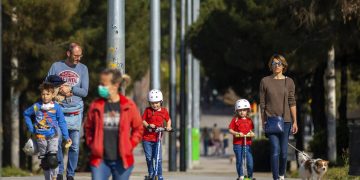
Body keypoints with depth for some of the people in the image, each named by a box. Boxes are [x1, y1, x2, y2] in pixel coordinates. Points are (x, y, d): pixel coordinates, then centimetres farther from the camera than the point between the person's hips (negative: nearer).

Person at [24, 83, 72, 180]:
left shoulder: (56, 107, -4)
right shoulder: (36, 106, 0)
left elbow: (62, 122, 1)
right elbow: (26, 114, 17)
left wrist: (66, 137, -1)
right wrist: (31, 128, 10)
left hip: (53, 136, -2)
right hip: (40, 137, 2)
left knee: (52, 159, -18)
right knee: (44, 162, 8)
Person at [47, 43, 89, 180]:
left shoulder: (83, 68, 8)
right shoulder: (56, 66, 7)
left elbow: (84, 92, 3)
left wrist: (69, 89, -10)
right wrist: (59, 91, -10)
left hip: (75, 111, 1)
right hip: (58, 109, 0)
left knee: (74, 145, -1)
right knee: (57, 142, -7)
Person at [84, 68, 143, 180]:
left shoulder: (129, 106, -3)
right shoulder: (95, 106, 0)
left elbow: (138, 129, 8)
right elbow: (88, 128, 13)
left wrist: (130, 145, -1)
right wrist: (91, 144, 3)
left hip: (121, 161, 0)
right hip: (100, 159, 0)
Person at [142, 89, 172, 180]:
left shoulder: (164, 111, 3)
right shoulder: (148, 110, -2)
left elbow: (168, 120, 18)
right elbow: (143, 120, 0)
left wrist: (168, 126, -1)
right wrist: (148, 125, -19)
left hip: (157, 138, 1)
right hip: (147, 138, -1)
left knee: (158, 158, -4)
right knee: (149, 157, 1)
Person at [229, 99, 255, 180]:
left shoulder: (249, 120, 9)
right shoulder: (235, 120, 2)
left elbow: (251, 130, 13)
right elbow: (230, 130, -1)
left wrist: (251, 133, -10)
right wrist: (237, 133, -18)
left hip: (247, 144, 2)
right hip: (237, 143, -2)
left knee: (250, 161, -5)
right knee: (239, 161, 2)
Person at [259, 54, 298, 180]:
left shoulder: (289, 82, 5)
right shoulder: (265, 81, 2)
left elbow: (292, 103, 5)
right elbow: (262, 103, 5)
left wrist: (295, 121, 1)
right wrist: (263, 121, 2)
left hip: (285, 120, 1)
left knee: (284, 151, 4)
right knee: (275, 150, -13)